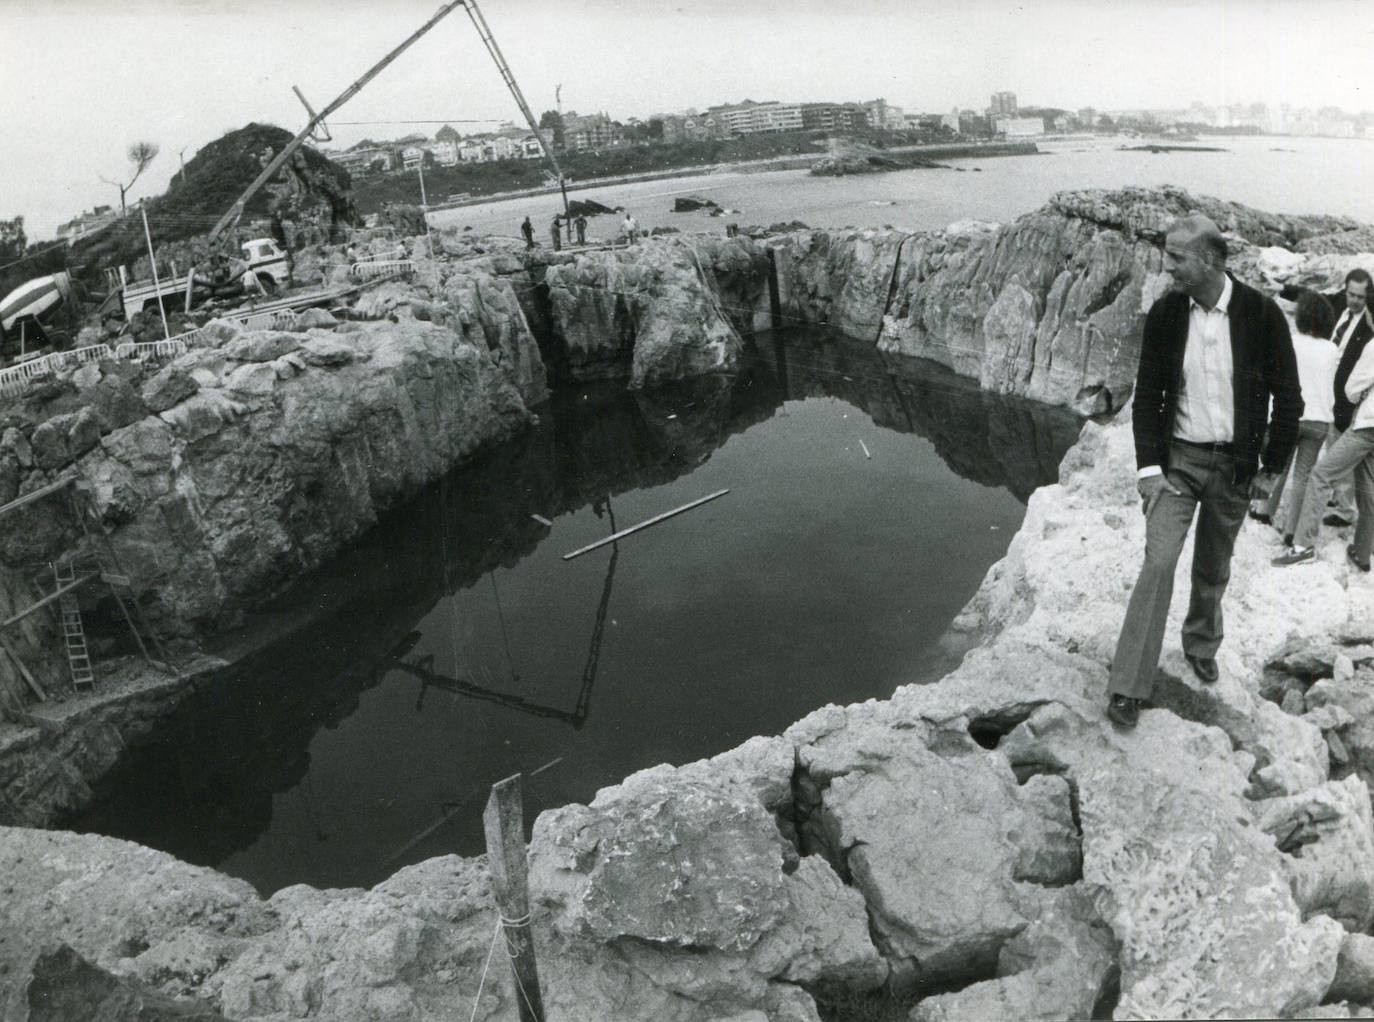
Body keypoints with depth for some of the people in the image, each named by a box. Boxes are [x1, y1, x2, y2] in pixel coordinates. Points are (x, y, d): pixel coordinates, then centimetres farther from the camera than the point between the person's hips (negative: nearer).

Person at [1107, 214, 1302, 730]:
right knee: (1158, 562, -11)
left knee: (1213, 571, 13)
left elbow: (1288, 398, -1)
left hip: (1234, 465, 1)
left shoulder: (1261, 313, -10)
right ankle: (1128, 687, -8)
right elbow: (1147, 394, -1)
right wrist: (1148, 466, -8)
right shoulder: (1164, 313, -6)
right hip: (1178, 458, 0)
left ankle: (1201, 645, 40)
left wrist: (1270, 469, 1)